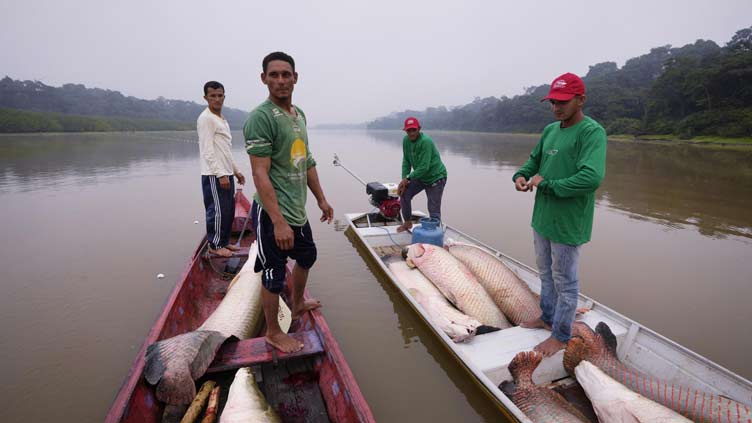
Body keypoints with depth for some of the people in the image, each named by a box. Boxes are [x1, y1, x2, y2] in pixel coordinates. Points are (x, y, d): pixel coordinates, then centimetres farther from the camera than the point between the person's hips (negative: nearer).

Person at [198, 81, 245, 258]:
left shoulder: (222, 119, 18)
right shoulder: (206, 118, -10)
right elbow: (207, 151, -17)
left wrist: (235, 170, 20)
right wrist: (221, 174, -21)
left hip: (226, 173, 9)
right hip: (214, 175, -9)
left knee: (229, 210, 13)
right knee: (218, 210, -3)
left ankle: (224, 241, 24)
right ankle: (215, 245, 9)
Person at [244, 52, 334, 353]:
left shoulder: (299, 114, 10)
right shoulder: (260, 118, -17)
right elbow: (260, 174, -23)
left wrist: (321, 199, 18)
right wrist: (279, 222, -27)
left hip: (298, 210, 9)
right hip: (272, 214, -9)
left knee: (307, 256, 26)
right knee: (274, 275, 5)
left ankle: (297, 305, 51)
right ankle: (273, 333, 28)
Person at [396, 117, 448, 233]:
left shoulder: (426, 141, -27)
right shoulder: (406, 140, -4)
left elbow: (424, 167, -28)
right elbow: (406, 161, 1)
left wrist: (408, 178, -20)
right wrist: (404, 180, -10)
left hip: (436, 177, -7)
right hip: (420, 176, 7)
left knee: (434, 209, -6)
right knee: (404, 194, -4)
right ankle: (407, 222, 17)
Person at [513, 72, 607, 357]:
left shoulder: (591, 132, -16)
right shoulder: (550, 130, 8)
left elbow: (591, 178, -28)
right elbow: (534, 160, 19)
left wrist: (546, 184, -20)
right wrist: (521, 175, -3)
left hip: (567, 223, -8)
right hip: (542, 217, 8)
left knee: (565, 281, 8)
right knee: (546, 273, 22)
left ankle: (561, 335, 25)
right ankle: (547, 317, 41)